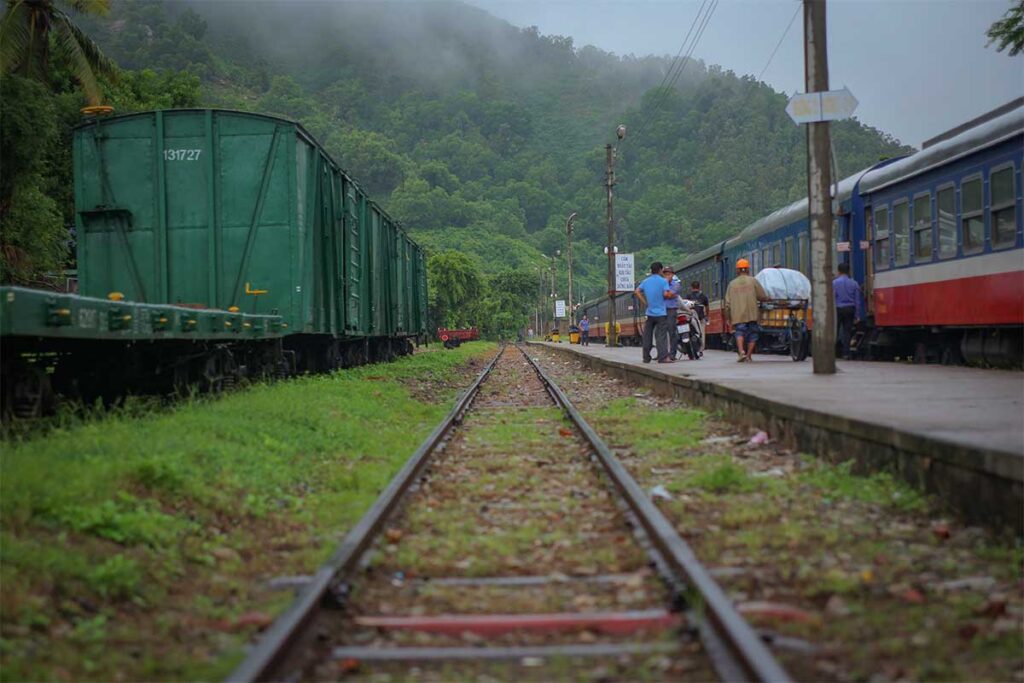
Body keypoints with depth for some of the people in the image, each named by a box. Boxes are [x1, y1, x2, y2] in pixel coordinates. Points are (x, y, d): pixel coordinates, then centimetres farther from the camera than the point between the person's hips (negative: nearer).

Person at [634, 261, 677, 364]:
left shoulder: (646, 281, 10)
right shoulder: (663, 281, -7)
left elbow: (637, 291, 3)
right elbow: (666, 294, -18)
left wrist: (644, 302, 5)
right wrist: (672, 294, 2)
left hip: (649, 312, 5)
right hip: (661, 313, -5)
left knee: (647, 335, 11)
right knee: (661, 335, -8)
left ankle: (646, 357, 14)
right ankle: (663, 357, -16)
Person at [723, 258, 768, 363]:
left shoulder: (732, 283, 9)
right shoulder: (753, 281, 4)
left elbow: (727, 303, 7)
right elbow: (764, 297, 2)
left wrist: (727, 318, 13)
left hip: (737, 315, 1)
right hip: (752, 315, -1)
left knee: (740, 332, -2)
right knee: (752, 335, 8)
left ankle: (741, 351, -26)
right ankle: (748, 356, 4)